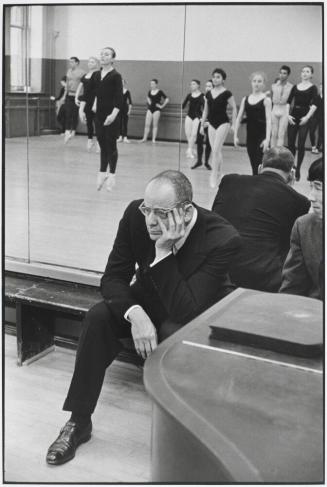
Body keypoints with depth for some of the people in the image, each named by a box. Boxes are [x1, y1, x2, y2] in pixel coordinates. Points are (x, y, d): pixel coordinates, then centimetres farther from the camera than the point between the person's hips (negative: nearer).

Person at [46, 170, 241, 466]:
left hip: (201, 315, -3)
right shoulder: (136, 215, -20)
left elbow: (185, 311, -35)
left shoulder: (223, 239, -32)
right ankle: (78, 422, -9)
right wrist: (134, 313, -34)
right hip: (148, 300, 4)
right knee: (98, 317, -22)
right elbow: (113, 277, -14)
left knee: (173, 332, -36)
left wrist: (164, 251, -42)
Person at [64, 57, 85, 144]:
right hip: (69, 95, 5)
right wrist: (65, 94, 16)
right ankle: (67, 131, -9)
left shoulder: (81, 72, -8)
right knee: (68, 113, -5)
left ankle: (73, 131, 15)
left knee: (75, 114, 3)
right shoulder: (69, 71, 11)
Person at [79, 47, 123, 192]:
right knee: (102, 144, 11)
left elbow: (119, 98, -16)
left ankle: (112, 175, 12)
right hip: (99, 114, 5)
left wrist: (114, 114, -26)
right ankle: (102, 173, 20)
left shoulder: (116, 76, -8)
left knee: (111, 145, 2)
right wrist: (81, 108, 1)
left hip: (112, 115, -5)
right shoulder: (96, 75, 9)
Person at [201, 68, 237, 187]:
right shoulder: (208, 94, 8)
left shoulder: (226, 93, -7)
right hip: (212, 124, 5)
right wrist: (202, 125, 14)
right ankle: (219, 174, 18)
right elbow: (206, 110, 15)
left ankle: (214, 175, -8)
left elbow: (234, 108, -3)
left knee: (216, 150, -12)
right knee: (216, 151, 8)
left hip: (223, 123, -5)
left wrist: (233, 124, -6)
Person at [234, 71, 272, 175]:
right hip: (250, 136, 4)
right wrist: (235, 135, 1)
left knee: (259, 166, -8)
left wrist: (267, 139, -22)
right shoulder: (245, 99, 8)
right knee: (254, 166, 9)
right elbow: (239, 118, 8)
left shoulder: (266, 100, -4)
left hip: (262, 136, -4)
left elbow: (268, 120, -12)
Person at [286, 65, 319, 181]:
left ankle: (298, 169, 5)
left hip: (304, 117, -3)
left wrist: (307, 117, -18)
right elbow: (288, 102, 8)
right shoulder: (295, 87, 11)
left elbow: (314, 104, -9)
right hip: (293, 116, 3)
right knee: (290, 143, 4)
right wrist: (288, 115, -5)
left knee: (301, 145, -2)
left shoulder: (312, 88, 1)